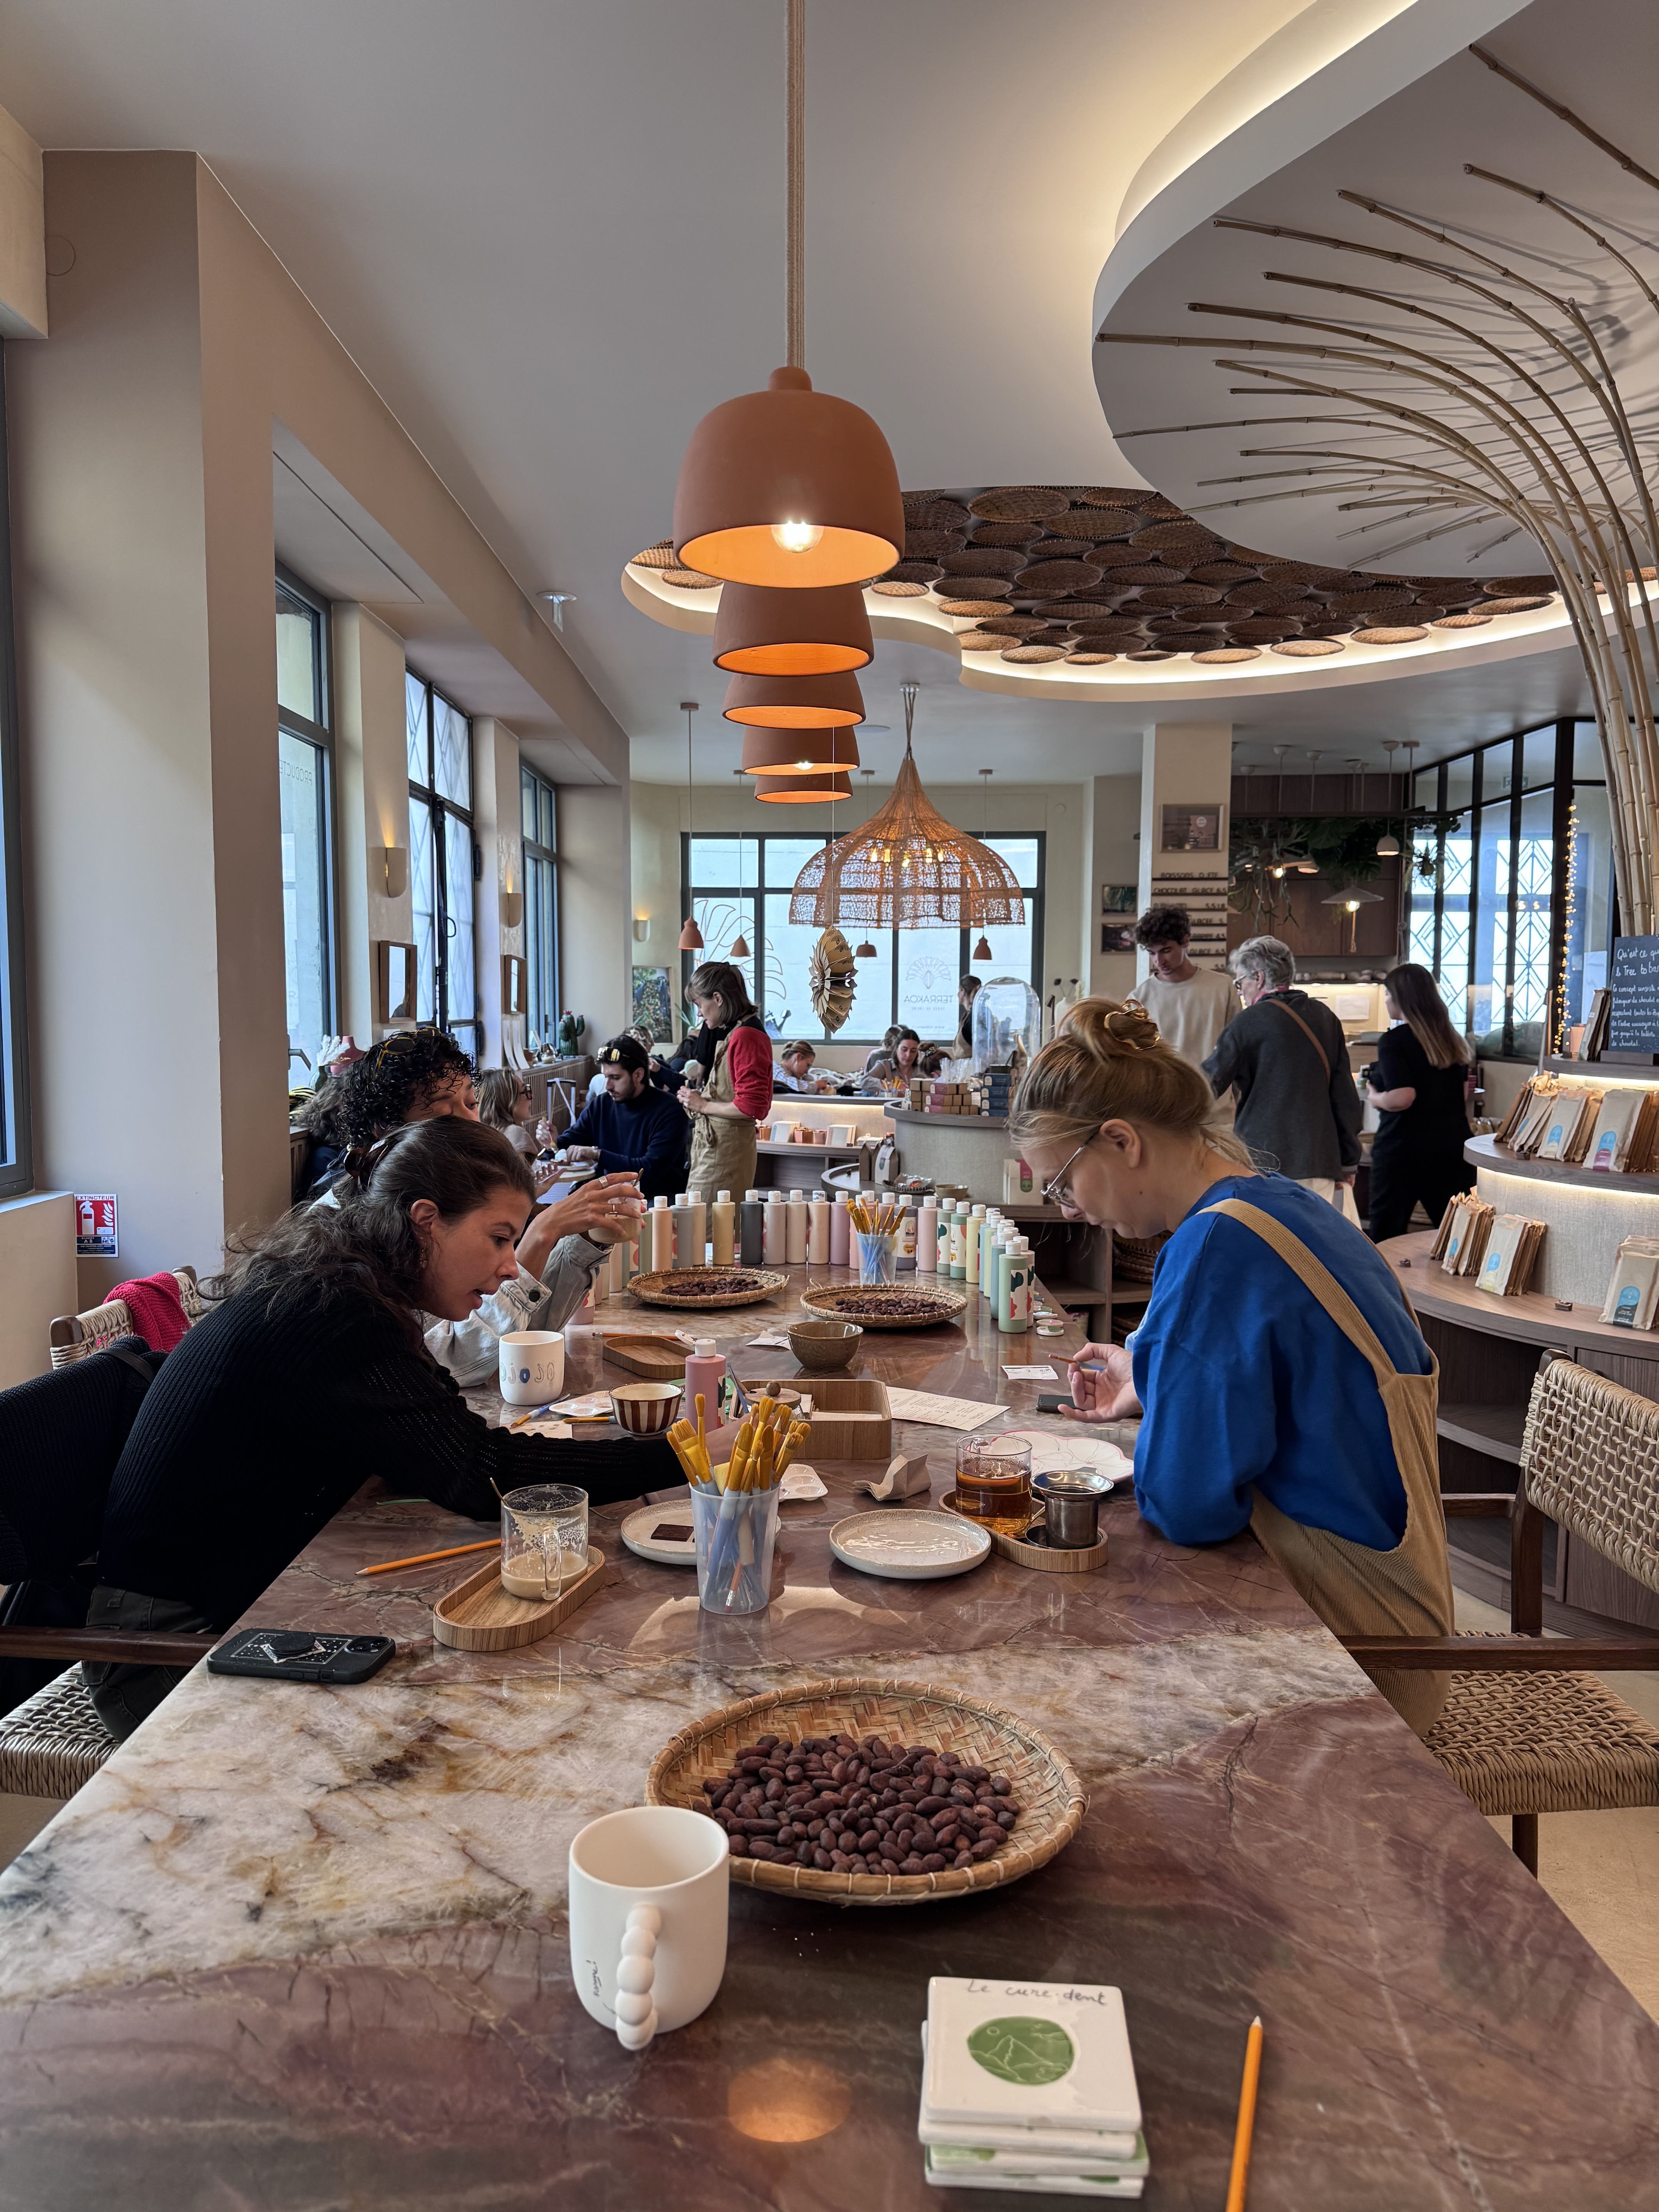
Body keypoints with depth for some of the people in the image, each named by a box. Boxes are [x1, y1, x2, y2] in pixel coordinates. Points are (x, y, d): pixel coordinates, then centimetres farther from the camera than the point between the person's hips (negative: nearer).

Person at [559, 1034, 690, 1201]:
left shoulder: (669, 1111, -11)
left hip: (657, 1200, -5)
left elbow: (652, 1170, -20)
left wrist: (597, 1154, -22)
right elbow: (568, 1146, 10)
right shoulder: (600, 1106, 5)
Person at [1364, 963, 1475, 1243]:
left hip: (1404, 1148, -6)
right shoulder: (1450, 1039, 10)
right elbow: (1464, 1093, 13)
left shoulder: (1394, 1041, -12)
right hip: (1453, 1145, 7)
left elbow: (1402, 1097, -21)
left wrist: (1375, 1098, -4)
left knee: (1386, 1235, 3)